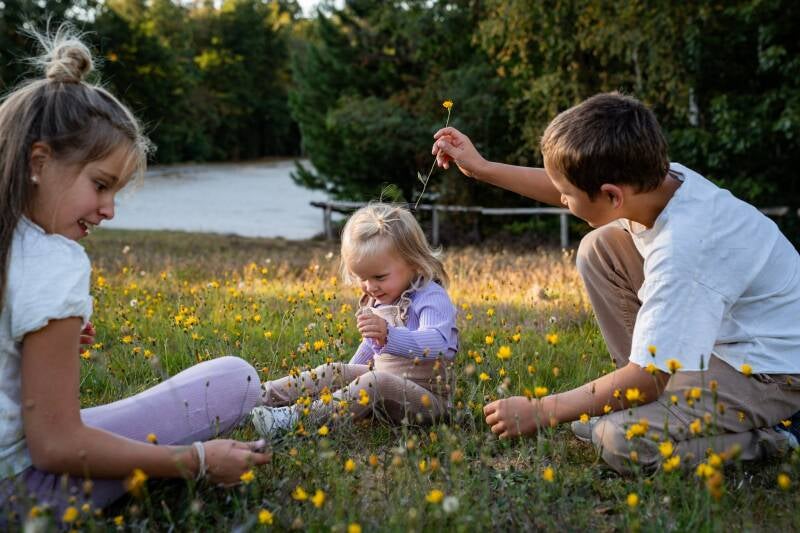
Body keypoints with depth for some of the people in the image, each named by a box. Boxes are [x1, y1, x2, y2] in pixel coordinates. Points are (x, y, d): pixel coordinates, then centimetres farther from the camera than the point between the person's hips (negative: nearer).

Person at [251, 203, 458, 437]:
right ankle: (263, 395, -12)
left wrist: (389, 334, -48)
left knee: (377, 382, -33)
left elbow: (439, 345, -35)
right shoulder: (376, 301, 11)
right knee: (335, 372, -5)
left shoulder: (432, 298, -16)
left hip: (424, 398, -9)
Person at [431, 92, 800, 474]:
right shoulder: (659, 180, -11)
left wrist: (539, 412, -19)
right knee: (599, 250, 4)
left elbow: (645, 378, -28)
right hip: (722, 330, 9)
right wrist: (482, 168, 13)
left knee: (624, 441, -28)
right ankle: (674, 391, 7)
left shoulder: (682, 252, -35)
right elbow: (572, 190, 12)